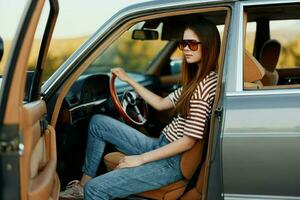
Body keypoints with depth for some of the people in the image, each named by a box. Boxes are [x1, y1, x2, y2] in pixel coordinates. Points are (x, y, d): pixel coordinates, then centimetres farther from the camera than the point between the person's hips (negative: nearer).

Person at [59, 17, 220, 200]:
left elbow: (189, 141, -22)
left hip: (172, 162, -10)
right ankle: (82, 185, 18)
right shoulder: (196, 79, 8)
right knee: (97, 122, 14)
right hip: (160, 146, 10)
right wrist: (129, 80, 17)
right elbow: (161, 104, 19)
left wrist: (141, 159, -16)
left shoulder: (209, 83, -22)